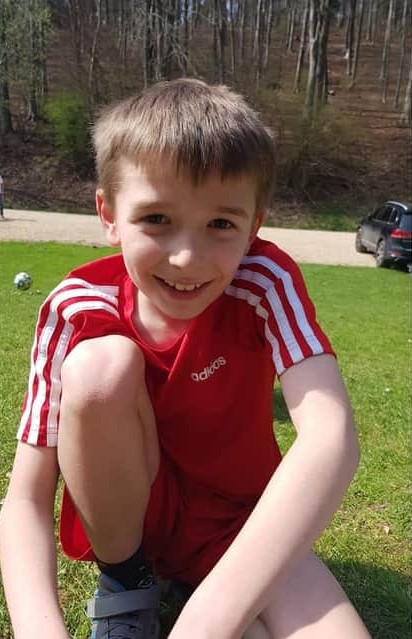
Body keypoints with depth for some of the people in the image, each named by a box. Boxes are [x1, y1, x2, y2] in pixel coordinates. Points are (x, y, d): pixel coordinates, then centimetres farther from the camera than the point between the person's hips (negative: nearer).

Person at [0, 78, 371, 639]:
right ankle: (123, 578, -4)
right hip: (122, 514, 2)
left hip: (240, 522, -1)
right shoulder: (77, 309, -19)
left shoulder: (264, 280, -22)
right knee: (100, 364, -28)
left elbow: (331, 438, -36)